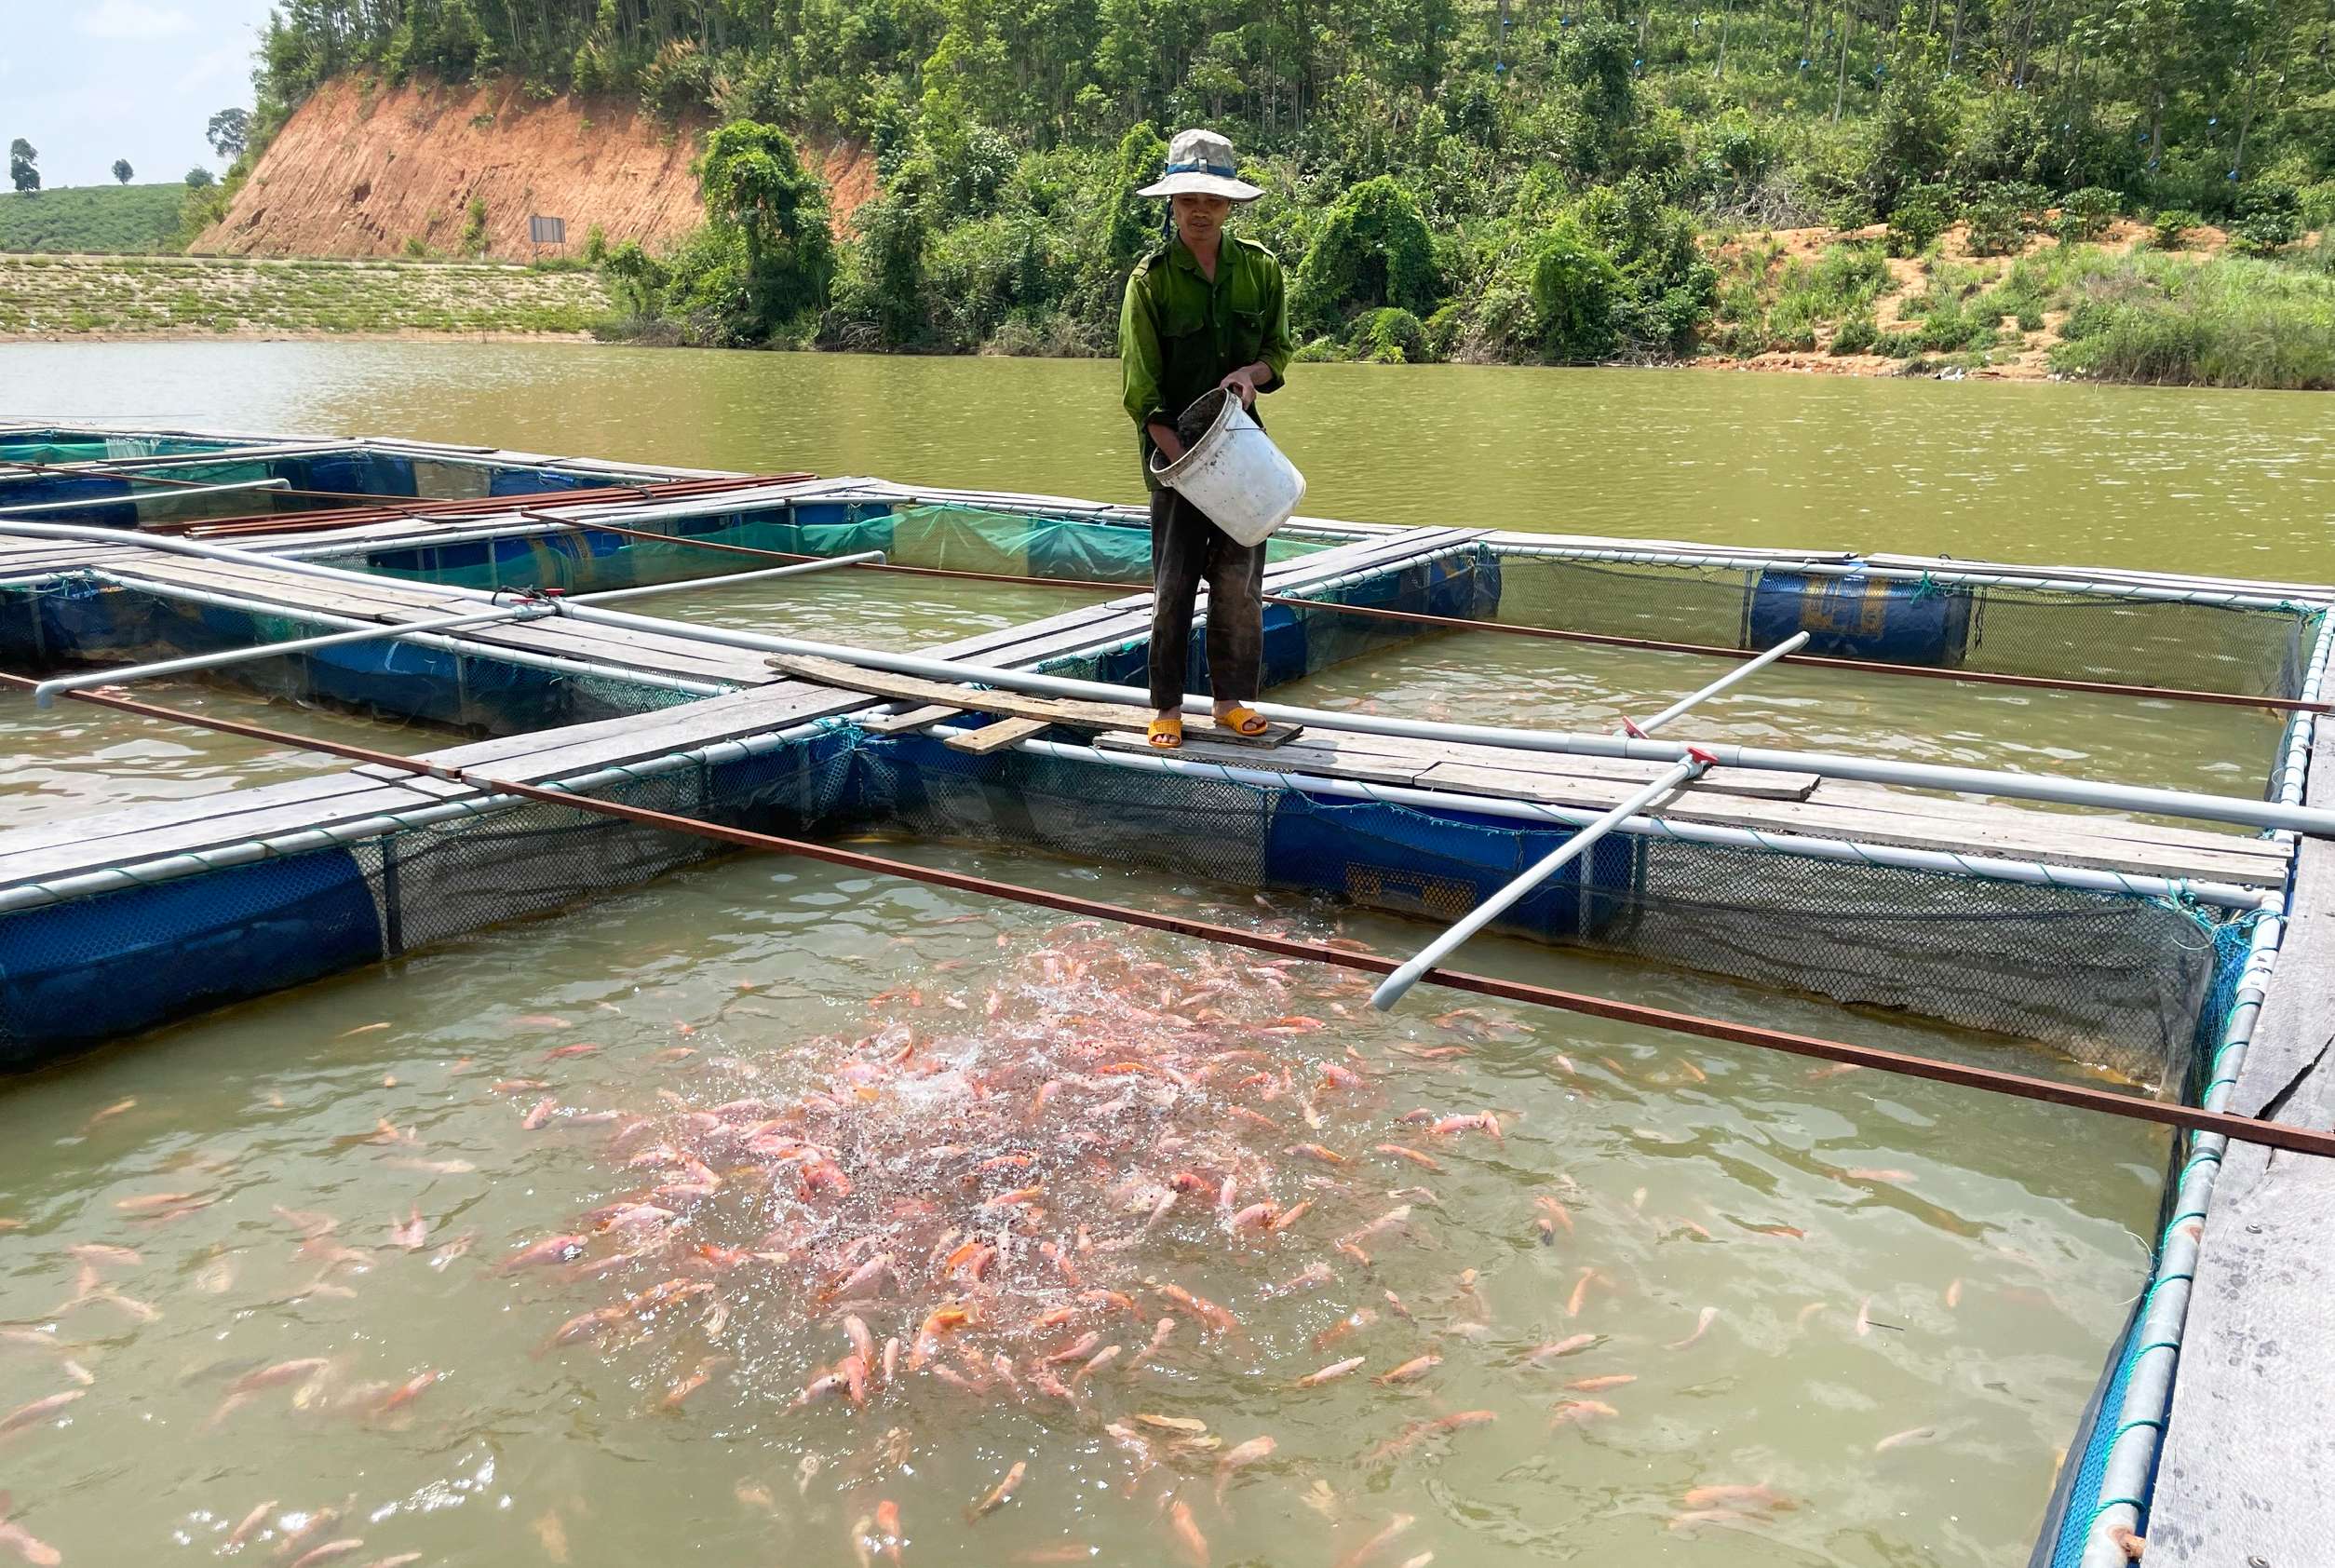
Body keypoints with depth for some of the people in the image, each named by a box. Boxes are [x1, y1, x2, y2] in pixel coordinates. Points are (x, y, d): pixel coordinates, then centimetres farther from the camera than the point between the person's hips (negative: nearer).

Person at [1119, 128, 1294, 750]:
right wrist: (1179, 455, -18)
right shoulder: (1151, 278, -6)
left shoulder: (1259, 267, 4)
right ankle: (1167, 707, 10)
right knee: (1173, 583, -1)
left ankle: (1232, 699, 17)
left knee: (1240, 582, 5)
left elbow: (1279, 348, 13)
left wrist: (1252, 373, -11)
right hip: (1174, 445, -3)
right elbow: (1140, 388, -9)